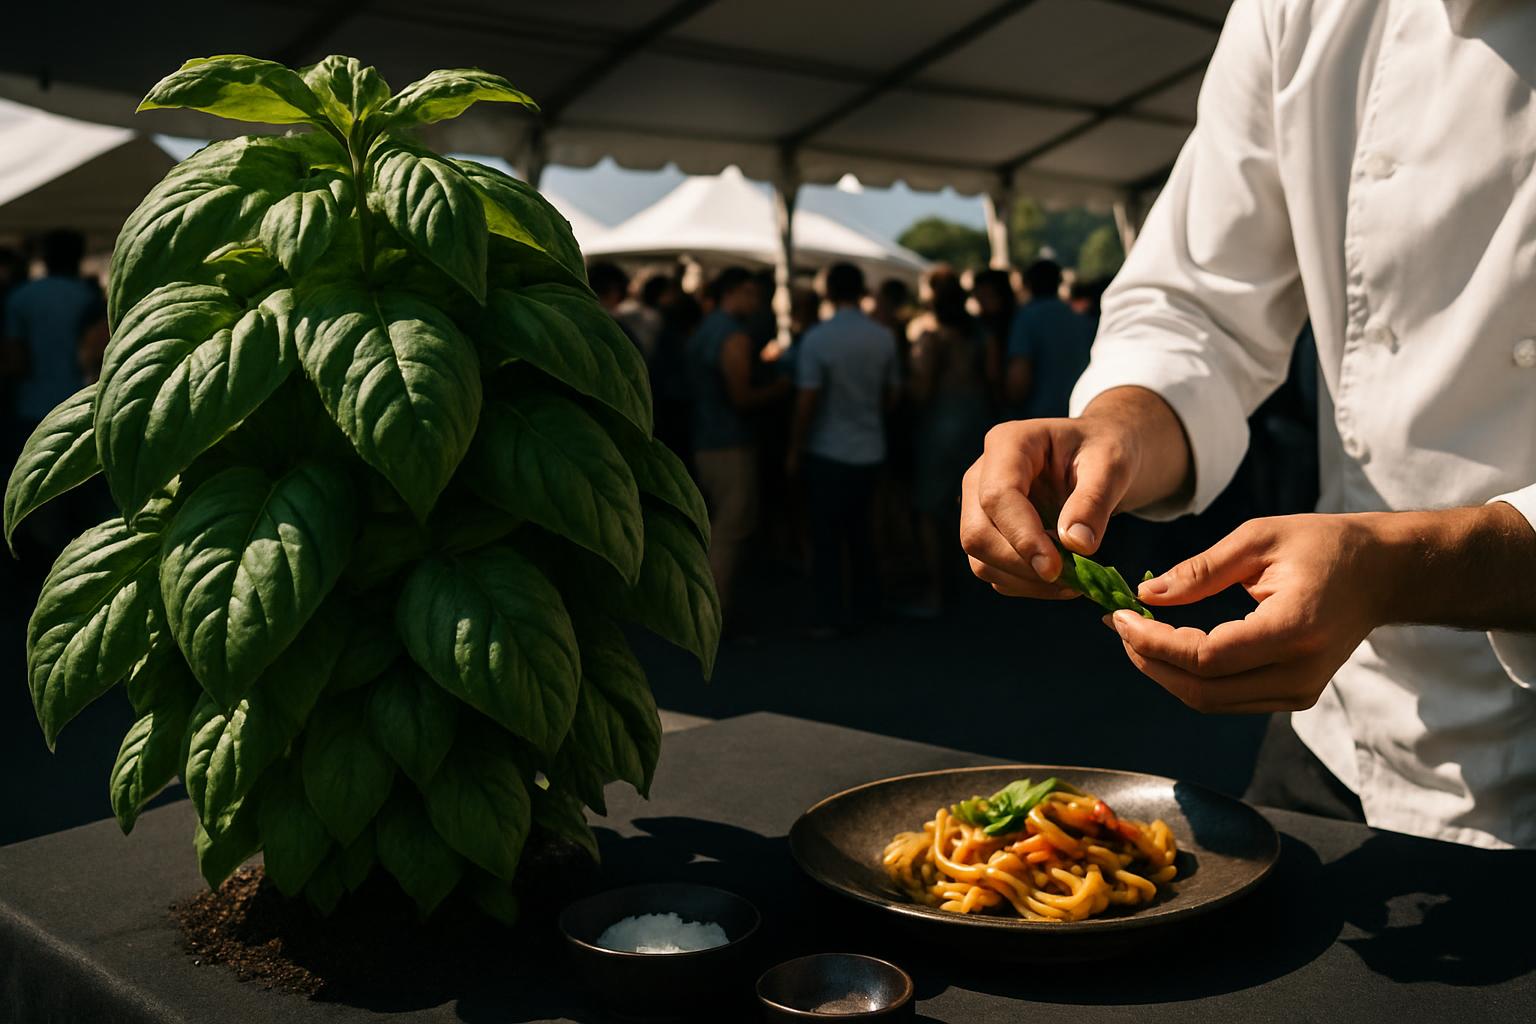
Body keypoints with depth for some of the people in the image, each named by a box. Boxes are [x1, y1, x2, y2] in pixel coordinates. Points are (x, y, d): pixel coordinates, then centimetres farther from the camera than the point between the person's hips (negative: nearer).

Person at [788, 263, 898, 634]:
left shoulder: (817, 338, -15)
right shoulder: (884, 338, -4)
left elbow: (806, 403, -15)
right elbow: (889, 394, 6)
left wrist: (795, 451, -4)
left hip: (828, 451, -4)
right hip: (870, 450, 4)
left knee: (827, 536, 5)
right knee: (859, 530, 17)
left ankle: (828, 617, 8)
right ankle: (863, 607, 23)